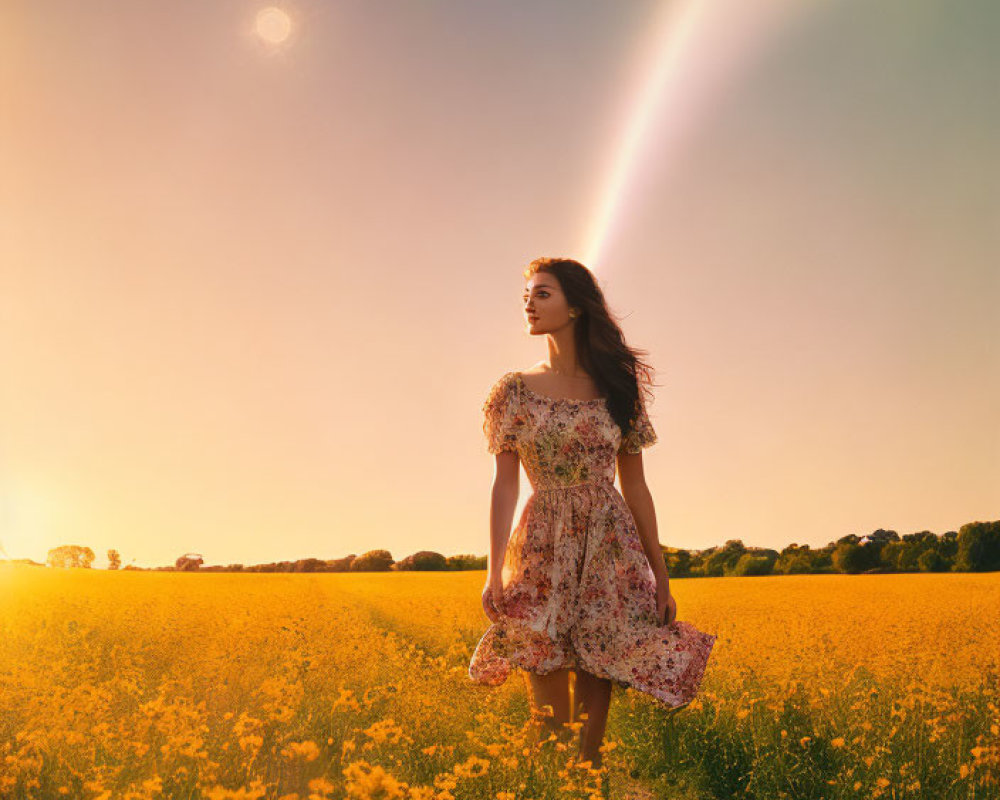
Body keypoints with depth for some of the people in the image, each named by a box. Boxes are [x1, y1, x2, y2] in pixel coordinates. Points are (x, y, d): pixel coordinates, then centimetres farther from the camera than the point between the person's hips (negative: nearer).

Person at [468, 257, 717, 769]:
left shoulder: (618, 388, 7)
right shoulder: (516, 390, 4)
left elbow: (635, 486, 8)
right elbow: (505, 483, 0)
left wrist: (660, 576, 7)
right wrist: (495, 573, -10)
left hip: (610, 549, 1)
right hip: (542, 549, -1)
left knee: (595, 697, 0)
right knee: (549, 706, -2)